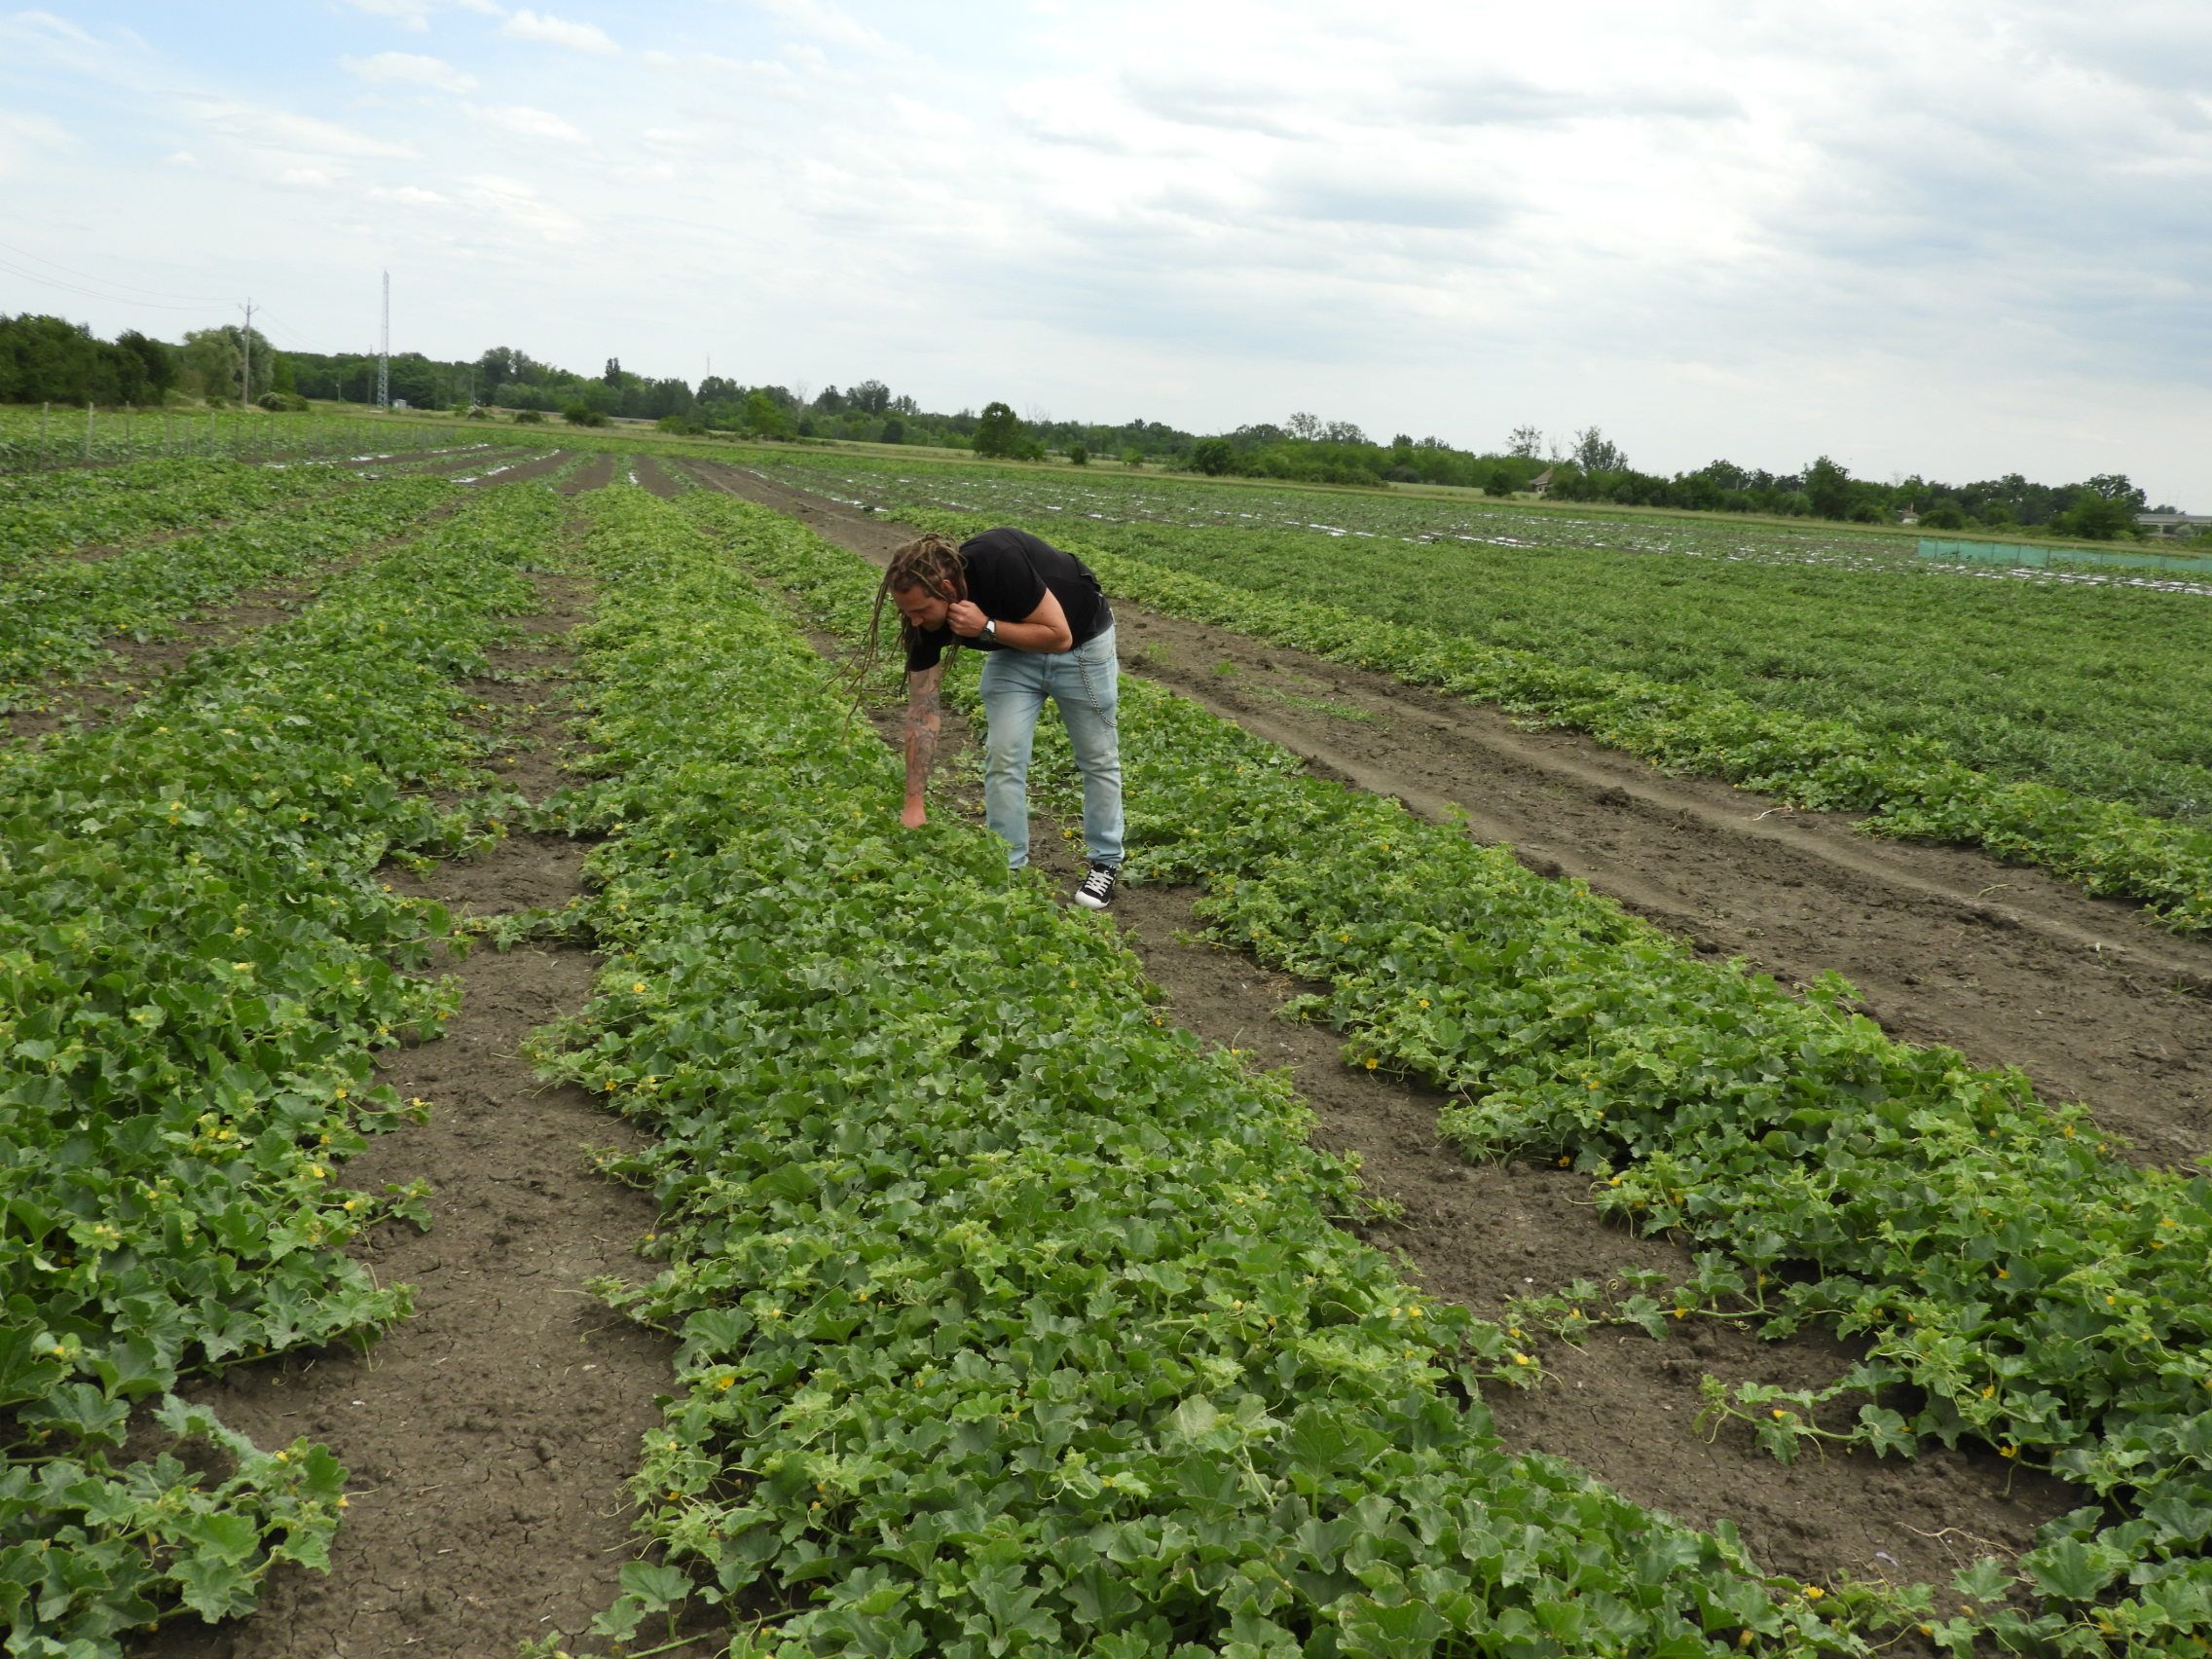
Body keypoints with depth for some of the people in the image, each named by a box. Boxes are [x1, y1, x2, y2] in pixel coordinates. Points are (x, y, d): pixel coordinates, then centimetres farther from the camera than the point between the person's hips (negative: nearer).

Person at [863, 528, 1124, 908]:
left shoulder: (999, 563, -39)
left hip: (1080, 642, -4)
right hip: (1013, 652, 4)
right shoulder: (925, 618, -23)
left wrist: (986, 628, -37)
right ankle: (1008, 868, 6)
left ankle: (1106, 862, 20)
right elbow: (923, 709, -19)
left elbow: (1059, 635, -30)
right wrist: (914, 802, -23)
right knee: (1003, 758, -6)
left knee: (1098, 759, 6)